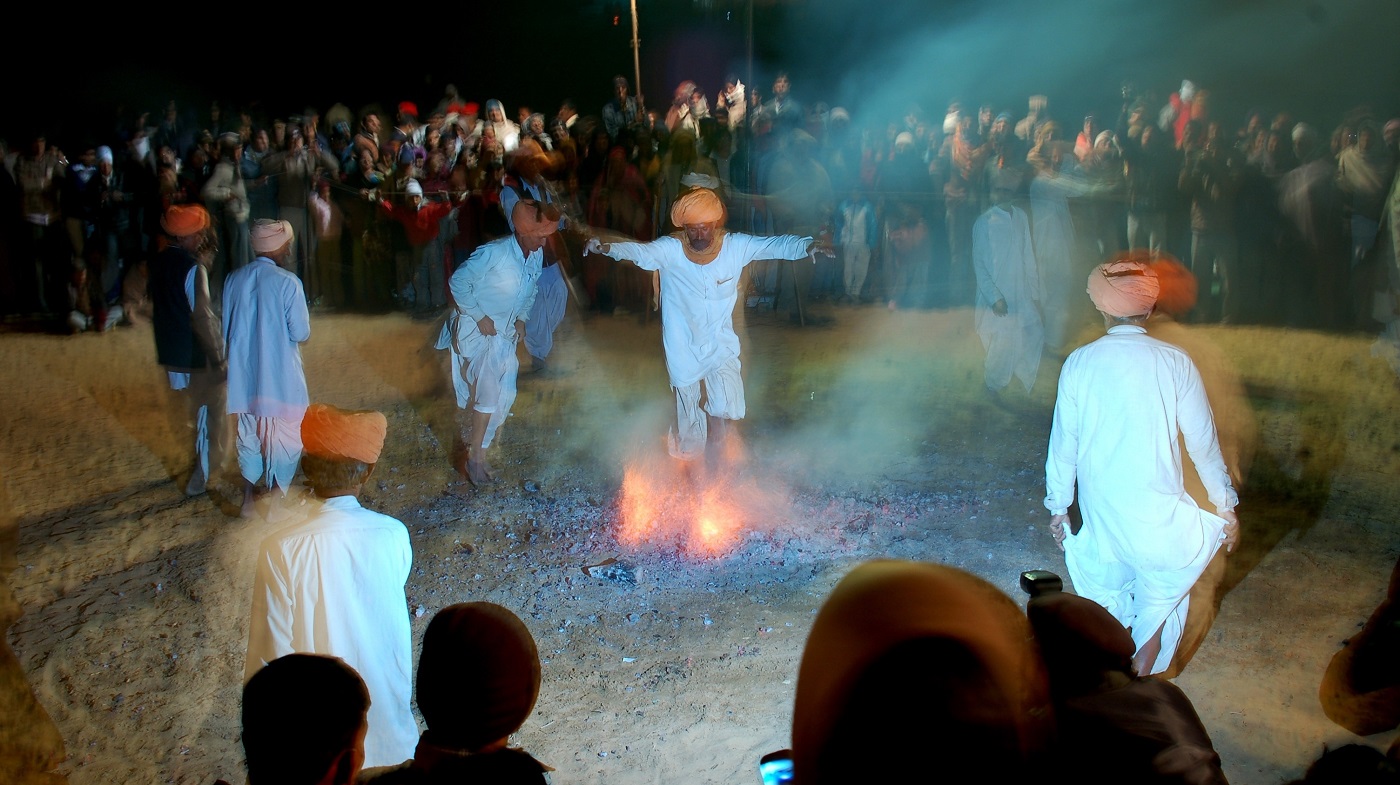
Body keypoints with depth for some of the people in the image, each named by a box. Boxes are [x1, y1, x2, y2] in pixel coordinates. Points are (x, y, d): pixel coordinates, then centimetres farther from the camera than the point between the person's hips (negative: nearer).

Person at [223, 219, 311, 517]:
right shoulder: (288, 283, -16)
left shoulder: (234, 279, 0)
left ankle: (249, 498, 26)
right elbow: (301, 334, -13)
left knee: (249, 436, 19)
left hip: (243, 376, 5)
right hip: (279, 378, -5)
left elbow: (226, 329, 7)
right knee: (284, 439, 9)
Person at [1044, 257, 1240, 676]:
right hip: (1159, 511, -2)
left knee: (1108, 599, 17)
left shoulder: (1079, 363, -2)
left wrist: (1058, 506, 15)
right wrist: (1227, 507, 12)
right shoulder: (1175, 363, -6)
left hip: (1100, 513, 2)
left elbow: (1063, 442, 3)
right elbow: (1203, 441, 1)